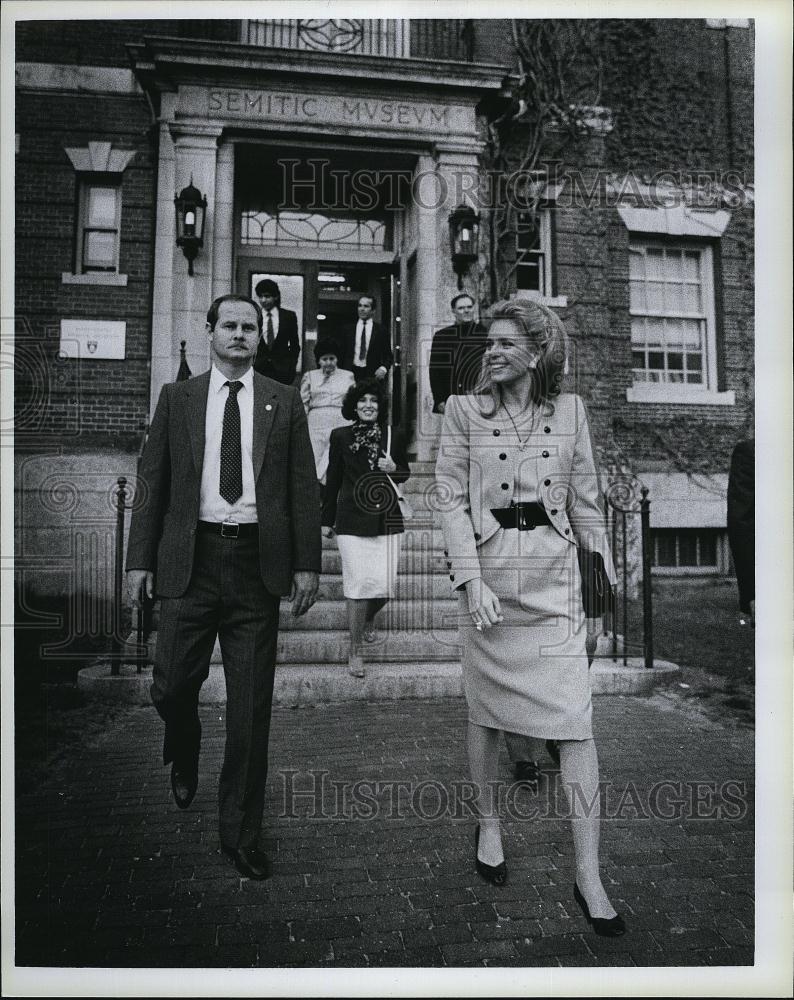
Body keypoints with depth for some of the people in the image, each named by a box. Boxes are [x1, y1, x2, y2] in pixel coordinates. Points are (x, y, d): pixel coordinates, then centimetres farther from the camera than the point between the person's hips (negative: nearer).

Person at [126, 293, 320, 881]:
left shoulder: (284, 402, 7)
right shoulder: (177, 398, 9)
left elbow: (304, 487, 4)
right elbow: (153, 482, 8)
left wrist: (307, 563, -2)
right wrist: (140, 559, 2)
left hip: (257, 562, 0)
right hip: (190, 560, 1)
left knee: (252, 706, 5)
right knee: (172, 686, 4)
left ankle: (241, 833, 21)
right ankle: (184, 756, 42)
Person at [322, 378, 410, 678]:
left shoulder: (393, 435, 7)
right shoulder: (340, 436, 4)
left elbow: (406, 473, 17)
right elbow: (333, 480, 9)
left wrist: (394, 469, -7)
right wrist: (327, 520, 11)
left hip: (386, 519, 2)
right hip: (351, 520, -2)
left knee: (385, 585, 0)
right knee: (359, 583, -8)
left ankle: (368, 619, 36)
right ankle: (355, 651, 6)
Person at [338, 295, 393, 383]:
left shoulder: (381, 331, 5)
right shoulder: (348, 330, 11)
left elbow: (388, 355, 5)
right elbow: (342, 355, 11)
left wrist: (383, 368, -13)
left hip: (372, 375, -1)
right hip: (350, 374, 1)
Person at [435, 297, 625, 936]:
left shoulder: (570, 411, 6)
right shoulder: (464, 411, 3)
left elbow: (586, 505, 9)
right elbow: (452, 499, -1)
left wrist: (601, 592, 8)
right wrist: (472, 578, -12)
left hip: (555, 581, 0)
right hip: (487, 578, 0)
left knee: (575, 723, -4)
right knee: (485, 714, 12)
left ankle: (589, 876, 8)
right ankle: (489, 823, 37)